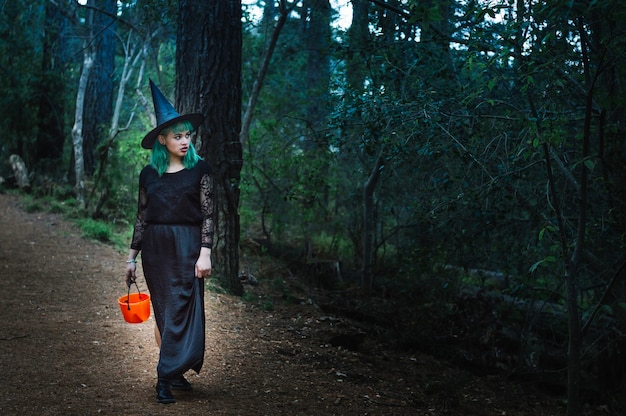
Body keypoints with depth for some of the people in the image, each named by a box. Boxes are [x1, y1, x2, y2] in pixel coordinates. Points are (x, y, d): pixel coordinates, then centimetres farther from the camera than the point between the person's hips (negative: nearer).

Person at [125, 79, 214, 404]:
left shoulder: (199, 170, -1)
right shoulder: (149, 174, 6)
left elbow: (208, 215, -4)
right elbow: (141, 217, 11)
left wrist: (205, 253, -13)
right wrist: (131, 257, 9)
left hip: (187, 247, -3)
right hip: (155, 248, 3)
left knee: (180, 311, -6)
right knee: (163, 313, 8)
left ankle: (167, 377, -4)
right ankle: (173, 371, 19)